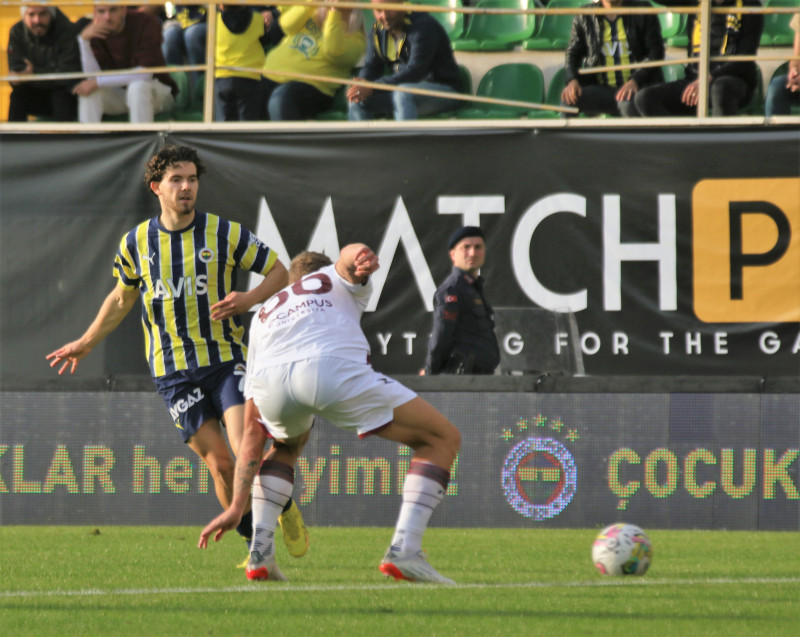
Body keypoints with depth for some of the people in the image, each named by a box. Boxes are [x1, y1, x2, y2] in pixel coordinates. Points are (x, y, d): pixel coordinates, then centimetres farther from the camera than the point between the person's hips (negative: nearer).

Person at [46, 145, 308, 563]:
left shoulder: (224, 233, -3)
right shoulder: (136, 242, 4)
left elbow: (278, 271, 4)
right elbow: (122, 297, 23)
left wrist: (249, 299, -15)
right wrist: (86, 343, 29)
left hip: (226, 359, -1)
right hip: (173, 370, 1)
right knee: (219, 464, -7)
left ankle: (285, 507, 11)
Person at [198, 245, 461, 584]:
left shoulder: (264, 313, 42)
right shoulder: (338, 280, 36)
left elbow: (252, 431, 38)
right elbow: (348, 256, 6)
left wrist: (237, 505, 37)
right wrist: (362, 256, -19)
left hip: (269, 379, 4)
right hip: (336, 368, -4)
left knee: (287, 445, 40)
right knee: (442, 439, 12)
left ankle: (260, 552, 24)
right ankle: (404, 551, -3)